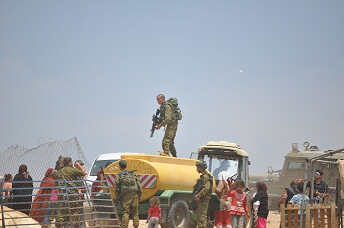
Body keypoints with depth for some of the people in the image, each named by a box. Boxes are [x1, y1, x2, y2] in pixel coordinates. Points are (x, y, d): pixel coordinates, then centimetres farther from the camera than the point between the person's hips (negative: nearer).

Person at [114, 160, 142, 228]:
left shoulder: (119, 176, 0)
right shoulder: (133, 174, 7)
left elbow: (116, 188, 0)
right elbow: (139, 185, 7)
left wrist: (118, 198, 7)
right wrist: (139, 195, 14)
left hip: (125, 197, -2)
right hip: (134, 195, 2)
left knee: (125, 212, 1)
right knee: (135, 212, 10)